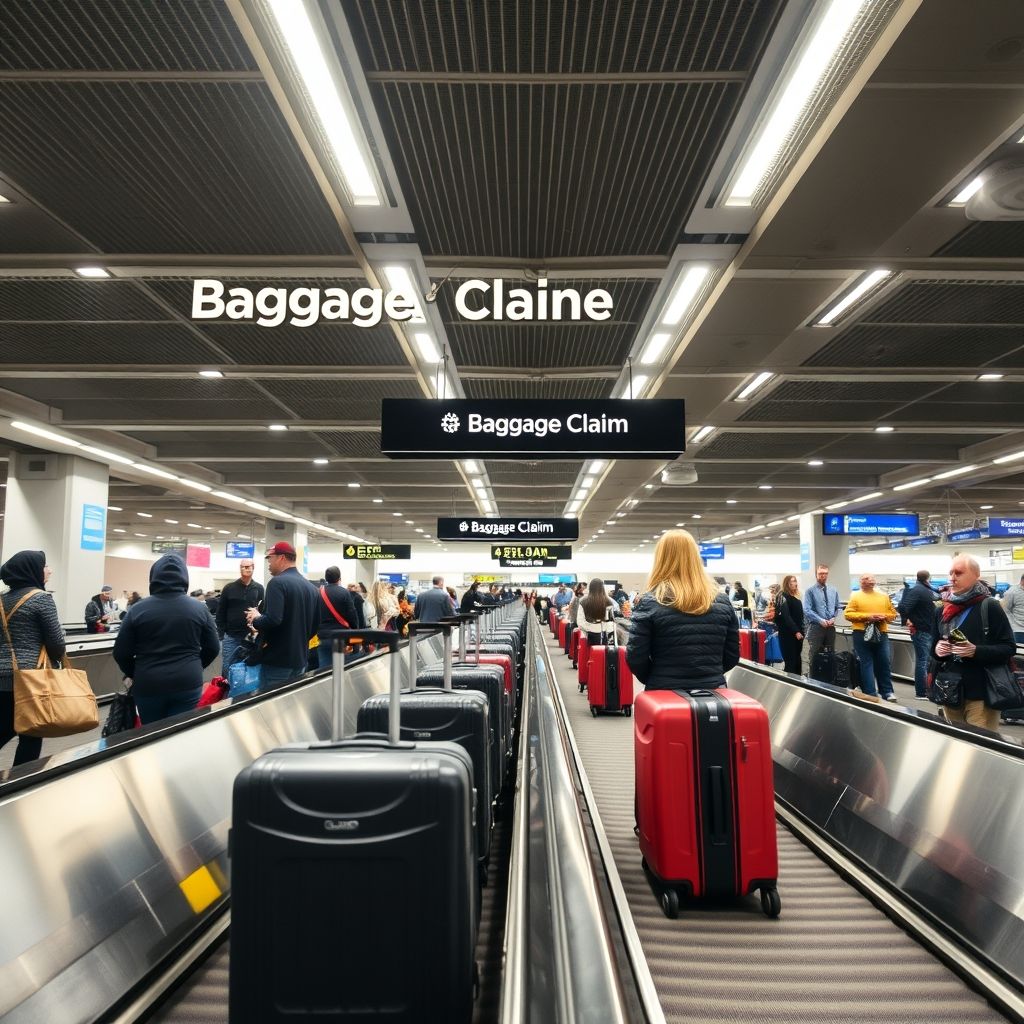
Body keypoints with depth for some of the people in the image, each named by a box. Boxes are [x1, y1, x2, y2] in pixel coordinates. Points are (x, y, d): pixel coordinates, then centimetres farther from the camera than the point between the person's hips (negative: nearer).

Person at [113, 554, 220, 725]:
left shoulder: (138, 609, -4)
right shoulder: (199, 608, -3)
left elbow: (120, 653, 0)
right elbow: (213, 648, 3)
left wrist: (134, 675, 17)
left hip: (148, 686, 0)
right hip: (188, 684, 0)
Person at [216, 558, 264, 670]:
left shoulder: (259, 589, 3)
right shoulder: (229, 588, 2)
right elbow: (220, 612, 4)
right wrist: (220, 633, -1)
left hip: (251, 636, 0)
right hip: (230, 636, 0)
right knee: (227, 667, 4)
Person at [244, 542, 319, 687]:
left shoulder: (278, 582, -13)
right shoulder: (311, 587, 9)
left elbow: (273, 620, -24)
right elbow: (316, 624, 15)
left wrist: (255, 619, -6)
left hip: (278, 660, -7)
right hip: (300, 658, 7)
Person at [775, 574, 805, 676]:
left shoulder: (796, 597, 15)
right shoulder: (783, 597, -10)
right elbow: (785, 617, -17)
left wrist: (801, 631, 11)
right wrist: (795, 631, -19)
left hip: (798, 633, 8)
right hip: (788, 634, -8)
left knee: (797, 660, 10)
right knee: (790, 661, -8)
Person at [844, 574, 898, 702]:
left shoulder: (884, 596, 12)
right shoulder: (855, 596, 2)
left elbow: (893, 613, 14)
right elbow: (848, 614, -5)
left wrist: (884, 617, -7)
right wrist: (866, 616, -15)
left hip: (881, 634, 3)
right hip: (862, 635, -3)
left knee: (884, 663, 5)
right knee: (865, 664, 0)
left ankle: (887, 692, 17)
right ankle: (870, 693, 5)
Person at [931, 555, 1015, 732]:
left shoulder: (990, 607, -8)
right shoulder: (943, 610, 9)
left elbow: (1009, 648, -10)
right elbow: (934, 644, 17)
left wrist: (975, 651, -24)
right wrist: (936, 649, -6)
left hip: (980, 692, -5)